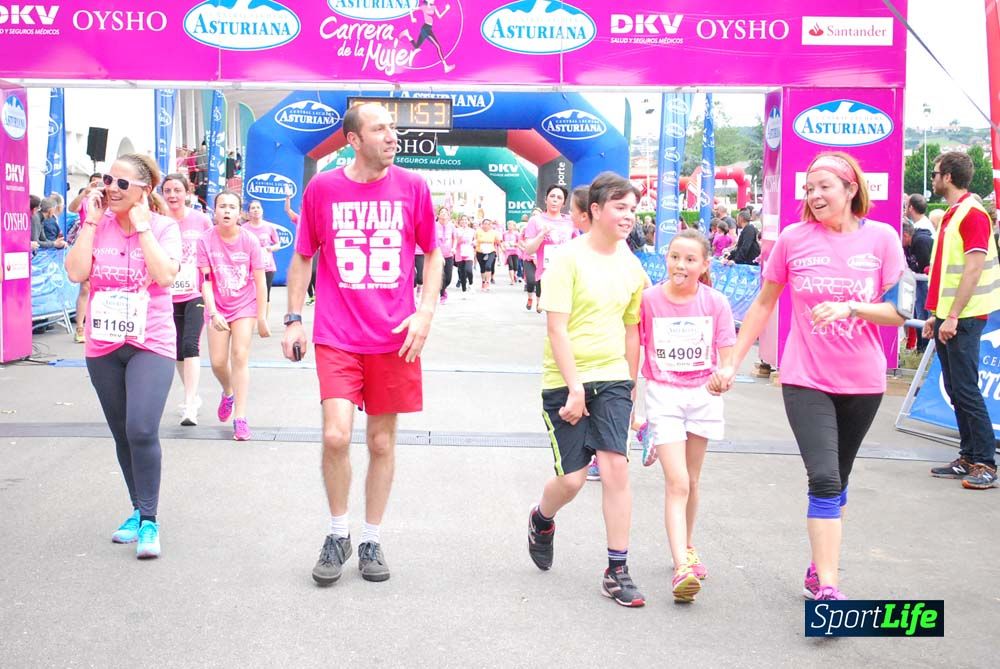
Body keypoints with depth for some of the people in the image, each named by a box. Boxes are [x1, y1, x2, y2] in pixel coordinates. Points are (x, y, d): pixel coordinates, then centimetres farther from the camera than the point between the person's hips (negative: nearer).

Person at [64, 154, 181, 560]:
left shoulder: (163, 227, -4)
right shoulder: (97, 224, 4)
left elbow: (165, 274, -20)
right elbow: (76, 272, -9)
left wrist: (141, 225, -15)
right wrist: (91, 221, -9)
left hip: (150, 344, -4)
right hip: (103, 345, 4)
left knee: (142, 431, -19)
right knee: (122, 435, 14)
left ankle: (149, 520, -6)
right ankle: (138, 511, 30)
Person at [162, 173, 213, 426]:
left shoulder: (201, 220, -3)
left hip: (195, 294, -2)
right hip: (168, 296, 3)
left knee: (190, 345, -15)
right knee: (178, 350, 12)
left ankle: (189, 405, -15)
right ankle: (192, 395, 31)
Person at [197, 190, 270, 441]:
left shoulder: (250, 240, -13)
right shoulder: (206, 241, -11)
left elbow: (260, 282, -9)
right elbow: (206, 281, -12)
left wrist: (262, 318, -8)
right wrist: (213, 312, -24)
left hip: (245, 306, -1)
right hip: (217, 308, 2)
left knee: (240, 357, -10)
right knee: (218, 362, 1)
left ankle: (240, 418, -6)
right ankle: (228, 392, 36)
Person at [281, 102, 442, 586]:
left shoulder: (412, 187, 1)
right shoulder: (322, 188, 0)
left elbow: (432, 254, 9)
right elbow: (302, 256, 9)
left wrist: (425, 312, -3)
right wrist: (293, 320, 4)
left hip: (394, 338, 1)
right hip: (336, 337, -1)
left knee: (382, 441, 8)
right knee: (336, 435, -12)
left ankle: (371, 539, 25)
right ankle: (338, 533, 12)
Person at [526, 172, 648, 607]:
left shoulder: (631, 266, 7)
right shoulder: (569, 258, -10)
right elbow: (557, 327, -14)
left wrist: (630, 385, 17)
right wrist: (574, 387, -17)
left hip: (612, 378, 4)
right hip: (565, 380, -4)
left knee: (615, 466, -9)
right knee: (572, 478, -1)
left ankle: (617, 570, 1)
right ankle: (542, 519, 35)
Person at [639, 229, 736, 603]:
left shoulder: (715, 303, -6)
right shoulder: (648, 299, -9)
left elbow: (726, 358, -2)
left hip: (702, 394, 2)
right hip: (663, 394, -2)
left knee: (691, 480, 15)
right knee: (677, 483, -12)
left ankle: (686, 547, 36)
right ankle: (682, 569, -16)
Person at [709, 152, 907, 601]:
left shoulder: (881, 238, -4)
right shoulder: (794, 239, -3)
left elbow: (898, 313, -4)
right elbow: (764, 303, 7)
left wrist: (850, 307, -22)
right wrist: (732, 363, 5)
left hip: (862, 382, 2)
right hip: (806, 381, -1)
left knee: (837, 481, 13)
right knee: (824, 480, -13)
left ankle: (820, 570, 29)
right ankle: (827, 588, -11)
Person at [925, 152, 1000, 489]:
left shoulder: (972, 214, -13)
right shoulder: (950, 215, 16)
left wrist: (953, 316, -21)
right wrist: (935, 314, 18)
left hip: (964, 319, -9)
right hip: (946, 316, 9)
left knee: (966, 389, -8)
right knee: (955, 391, 10)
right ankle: (968, 458, 16)